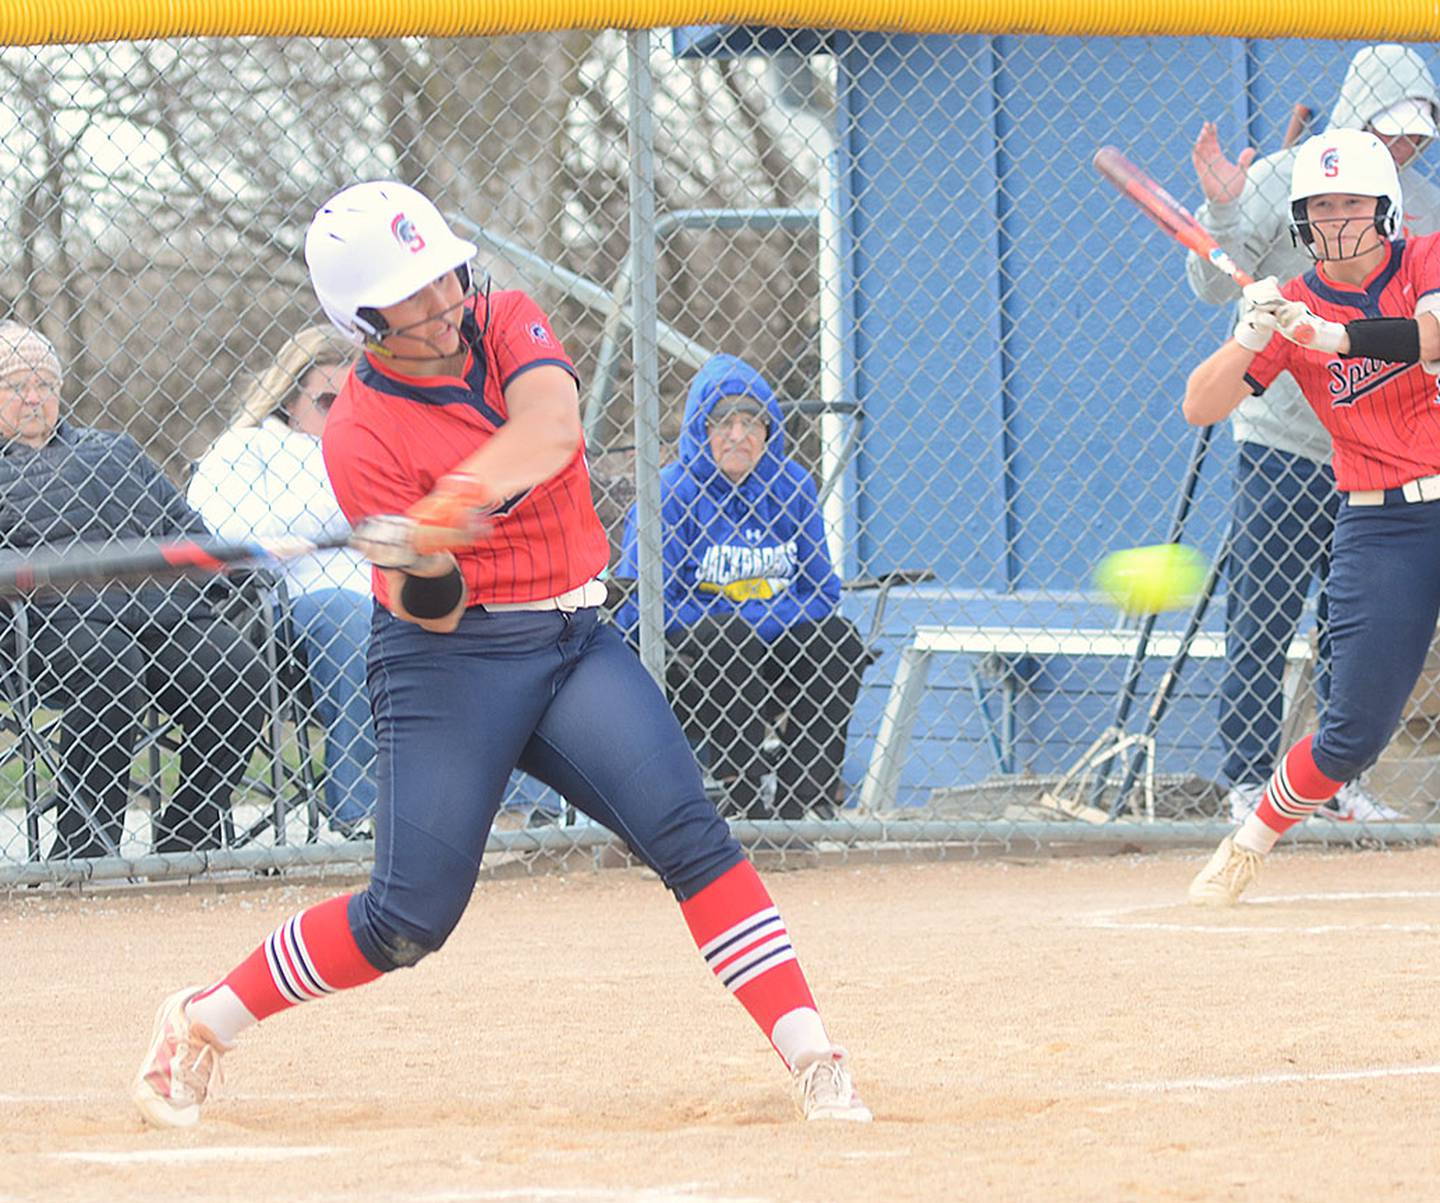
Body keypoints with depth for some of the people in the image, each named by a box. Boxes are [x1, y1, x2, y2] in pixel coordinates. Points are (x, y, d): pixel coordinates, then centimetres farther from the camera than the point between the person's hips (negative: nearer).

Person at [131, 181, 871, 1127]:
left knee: (688, 832, -16)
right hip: (451, 659, -4)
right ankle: (201, 1024, 13)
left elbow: (550, 428, -22)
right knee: (411, 916, -7)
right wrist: (421, 571, -37)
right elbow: (431, 615, -13)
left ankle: (813, 1061, -19)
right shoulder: (359, 437, -10)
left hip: (575, 640, 4)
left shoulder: (507, 326, 1)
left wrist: (457, 502, -39)